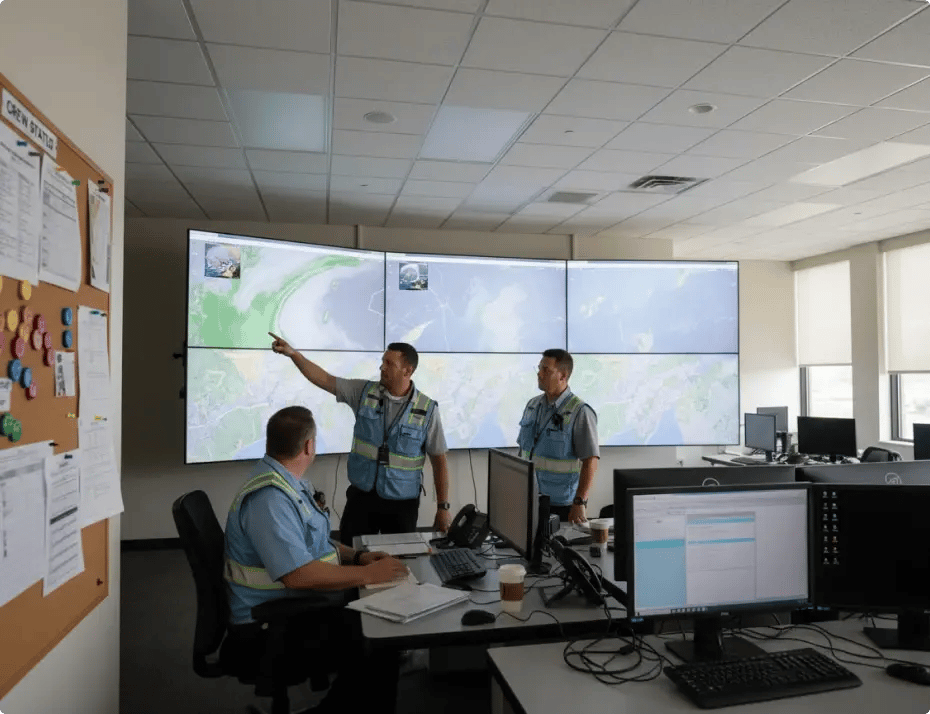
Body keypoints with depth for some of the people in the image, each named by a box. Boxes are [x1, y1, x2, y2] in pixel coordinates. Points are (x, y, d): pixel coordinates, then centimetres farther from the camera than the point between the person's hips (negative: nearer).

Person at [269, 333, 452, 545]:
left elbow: (439, 460, -5)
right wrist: (292, 353, -14)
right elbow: (324, 379, -2)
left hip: (402, 503, -2)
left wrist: (443, 507, -4)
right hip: (361, 496, 2)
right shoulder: (364, 392, -2)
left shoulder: (427, 409, -10)